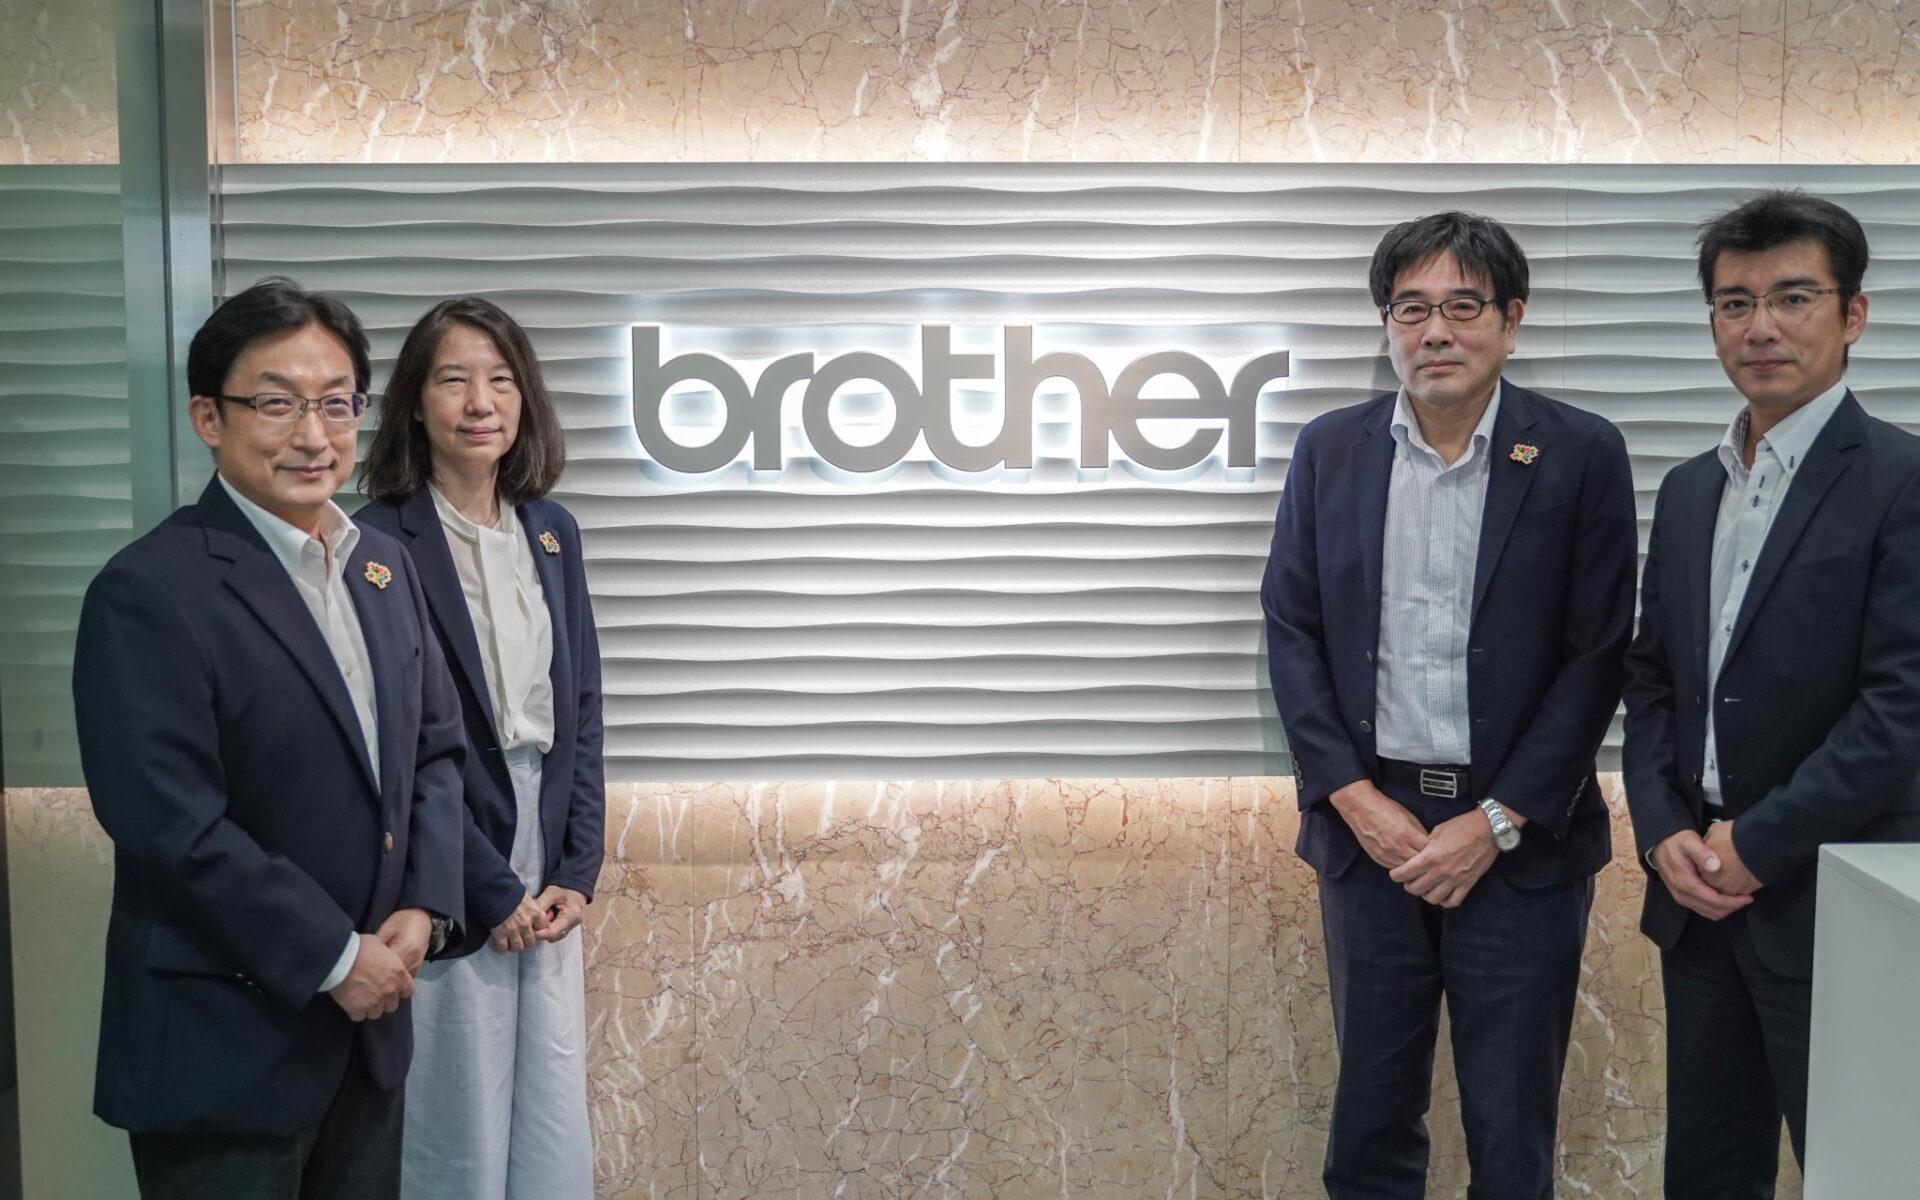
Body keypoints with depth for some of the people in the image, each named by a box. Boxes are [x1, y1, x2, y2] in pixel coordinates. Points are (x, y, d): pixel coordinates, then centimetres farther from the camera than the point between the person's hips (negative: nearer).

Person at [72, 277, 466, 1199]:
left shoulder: (384, 566, 8)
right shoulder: (149, 593, -16)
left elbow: (437, 746, 11)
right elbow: (172, 824, -21)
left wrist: (424, 905, -3)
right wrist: (334, 957, -15)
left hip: (369, 1023, 7)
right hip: (222, 1052, -7)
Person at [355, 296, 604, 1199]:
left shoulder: (550, 531, 8)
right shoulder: (381, 541, -10)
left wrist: (577, 873, 2)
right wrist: (493, 891, -10)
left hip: (548, 884, 5)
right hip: (448, 889, -5)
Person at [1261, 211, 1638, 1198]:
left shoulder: (1581, 456, -5)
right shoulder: (1328, 450, 2)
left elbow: (1596, 656, -6)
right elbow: (1291, 630, 3)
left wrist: (1495, 823, -11)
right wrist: (1354, 799, -6)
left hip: (1520, 838, -2)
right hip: (1369, 822, 2)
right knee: (1370, 1113, 13)